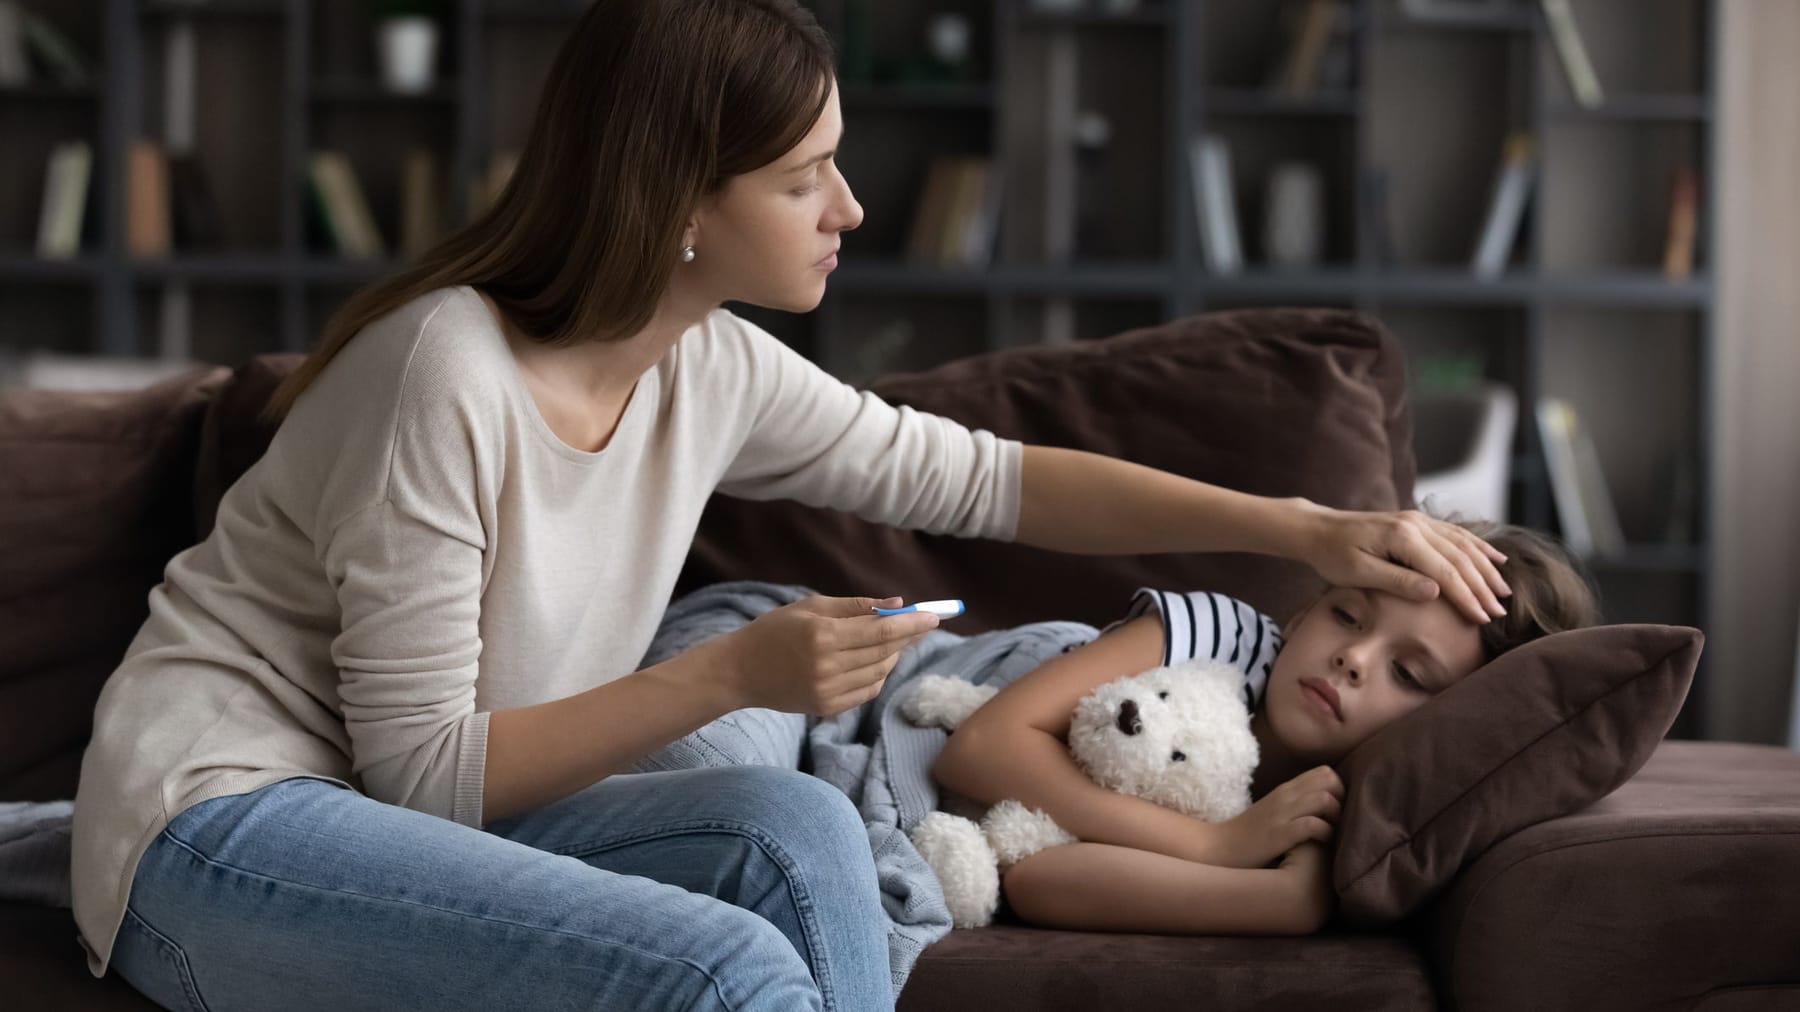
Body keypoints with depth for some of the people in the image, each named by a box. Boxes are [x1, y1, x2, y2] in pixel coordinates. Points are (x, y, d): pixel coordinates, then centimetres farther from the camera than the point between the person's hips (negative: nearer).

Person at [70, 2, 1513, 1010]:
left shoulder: (714, 372, 0)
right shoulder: (449, 371, -22)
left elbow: (977, 477, 11)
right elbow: (424, 768, -20)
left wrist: (1301, 528, 6)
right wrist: (734, 674, -24)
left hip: (411, 822, 7)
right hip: (215, 827, -7)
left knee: (794, 829, -19)